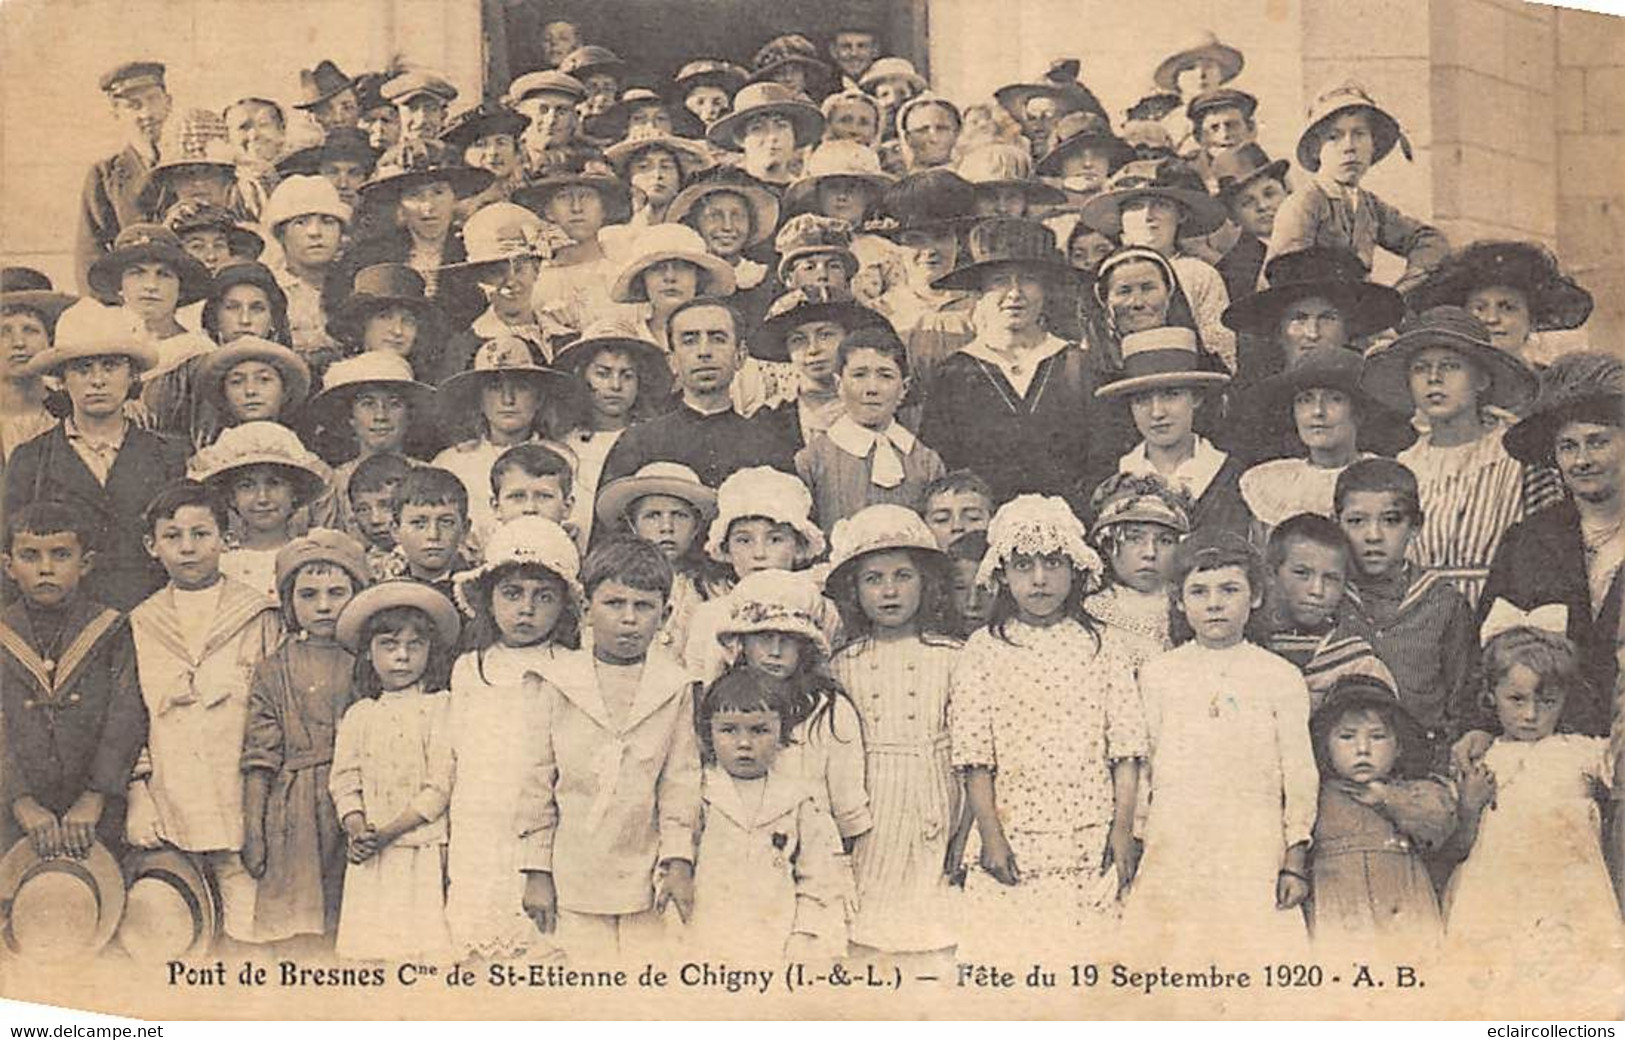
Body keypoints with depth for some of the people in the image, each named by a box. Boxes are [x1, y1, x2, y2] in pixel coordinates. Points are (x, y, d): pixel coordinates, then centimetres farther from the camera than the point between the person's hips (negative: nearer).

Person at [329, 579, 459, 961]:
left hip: (425, 848, -3)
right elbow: (344, 781, 7)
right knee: (370, 946, -1)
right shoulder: (358, 715, 13)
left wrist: (388, 831, -12)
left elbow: (440, 786, -6)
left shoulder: (441, 707, 1)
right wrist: (356, 830, -12)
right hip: (370, 856, 3)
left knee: (425, 944, -7)